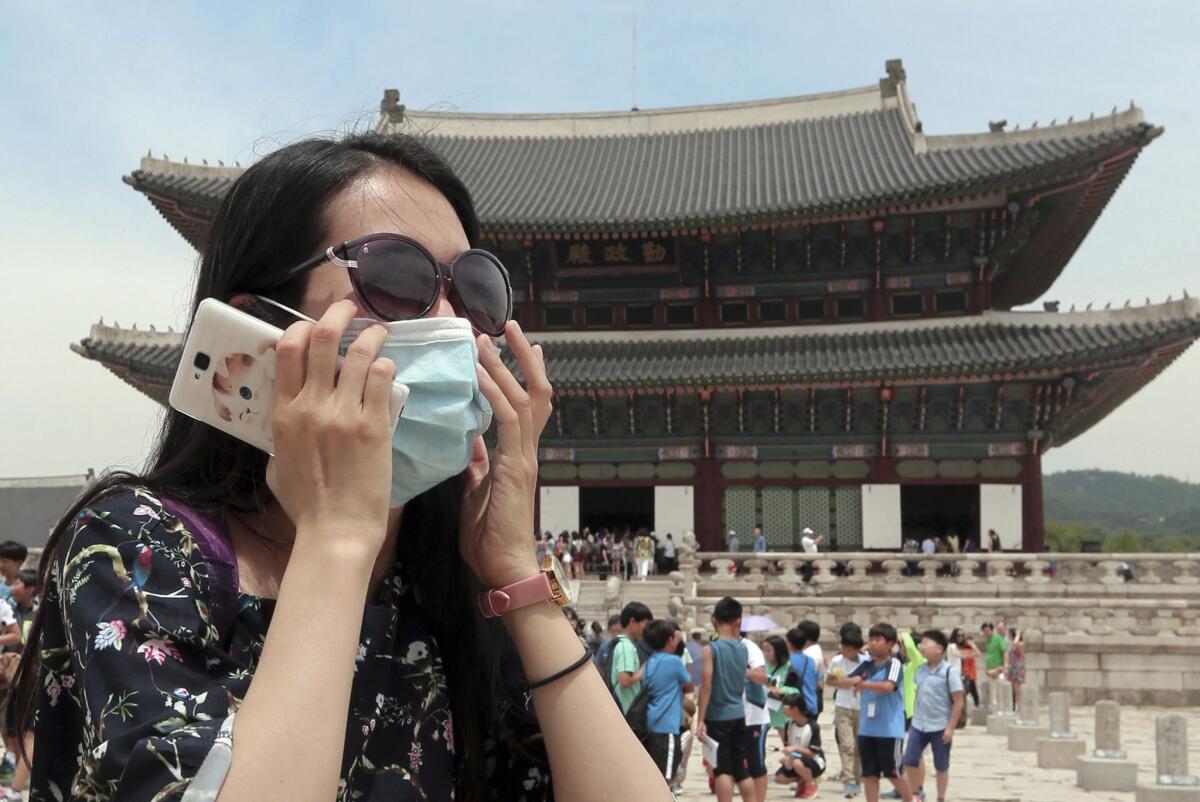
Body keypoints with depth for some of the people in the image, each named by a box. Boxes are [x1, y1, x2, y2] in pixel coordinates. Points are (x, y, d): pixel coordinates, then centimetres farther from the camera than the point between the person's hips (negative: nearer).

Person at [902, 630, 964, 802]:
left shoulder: (950, 672, -14)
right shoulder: (921, 670, 5)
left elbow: (958, 702, -13)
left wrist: (950, 728, -15)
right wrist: (914, 717, 14)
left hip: (940, 728, -5)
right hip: (918, 725, 5)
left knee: (941, 766, 9)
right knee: (910, 760, 4)